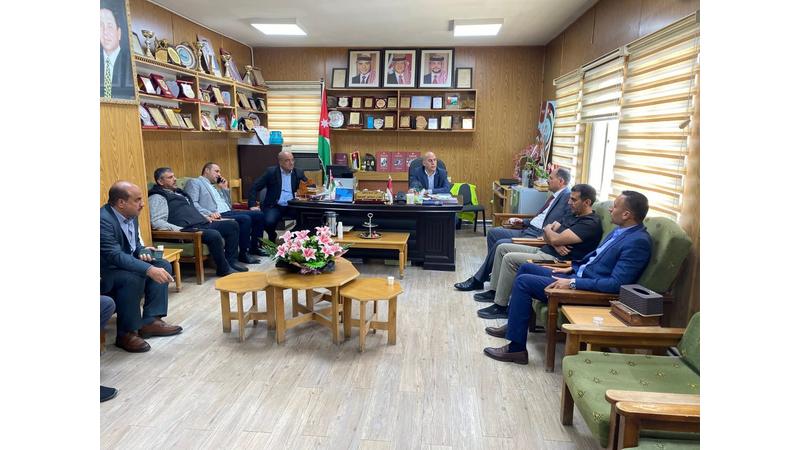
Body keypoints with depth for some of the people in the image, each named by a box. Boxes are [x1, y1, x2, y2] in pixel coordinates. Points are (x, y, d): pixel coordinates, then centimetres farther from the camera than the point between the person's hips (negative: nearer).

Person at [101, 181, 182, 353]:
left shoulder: (130, 214, 0)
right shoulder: (103, 220, -27)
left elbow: (135, 242, 14)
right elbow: (116, 256, -35)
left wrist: (143, 252, -10)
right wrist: (149, 270, -44)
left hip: (125, 263, 9)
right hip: (104, 273, -9)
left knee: (164, 266, -2)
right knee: (133, 278, -34)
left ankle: (150, 321, -1)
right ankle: (126, 333, -17)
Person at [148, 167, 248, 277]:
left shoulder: (178, 192, 26)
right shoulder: (157, 197, -3)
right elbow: (156, 222, -16)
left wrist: (204, 217, 18)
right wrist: (180, 230, -23)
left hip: (202, 224, 10)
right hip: (187, 229, -10)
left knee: (232, 225, 3)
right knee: (214, 235, -34)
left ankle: (231, 262, 2)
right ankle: (224, 269, -17)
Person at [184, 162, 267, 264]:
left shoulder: (214, 187, 30)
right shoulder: (194, 182, 5)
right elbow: (192, 203, -12)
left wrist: (225, 189, 19)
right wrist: (209, 213, -26)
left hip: (228, 212, 9)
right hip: (216, 216, -9)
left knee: (259, 215, 1)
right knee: (245, 219, -30)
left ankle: (254, 247, 8)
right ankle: (243, 254, -22)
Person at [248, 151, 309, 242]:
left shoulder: (299, 173, 8)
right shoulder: (271, 172, 0)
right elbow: (254, 188, -2)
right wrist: (252, 205, -14)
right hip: (274, 206, -2)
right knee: (269, 222, -31)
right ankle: (272, 238, 5)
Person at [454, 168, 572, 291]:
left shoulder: (568, 197, -10)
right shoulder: (555, 196, 19)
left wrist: (545, 236, -26)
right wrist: (522, 221, 15)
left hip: (538, 237, -10)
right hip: (528, 230, 10)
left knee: (500, 244, -21)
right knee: (493, 232, 7)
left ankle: (478, 280, -5)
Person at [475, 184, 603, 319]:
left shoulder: (591, 223, -15)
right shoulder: (574, 215, 16)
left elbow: (555, 239, -23)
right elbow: (548, 237, 13)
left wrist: (548, 229, 0)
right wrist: (555, 244, -10)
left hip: (558, 260, -10)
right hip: (544, 250, 10)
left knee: (510, 258, -23)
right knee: (502, 248, 7)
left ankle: (501, 307, -13)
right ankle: (494, 291, 15)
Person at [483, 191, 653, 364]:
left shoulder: (638, 241, -21)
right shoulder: (621, 231, 9)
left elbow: (617, 283, -27)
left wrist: (572, 283, -25)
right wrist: (571, 268, 11)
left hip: (589, 289, -10)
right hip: (577, 274, 10)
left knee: (524, 281, -15)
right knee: (526, 268, 12)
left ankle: (516, 348, -8)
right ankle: (513, 325, 23)